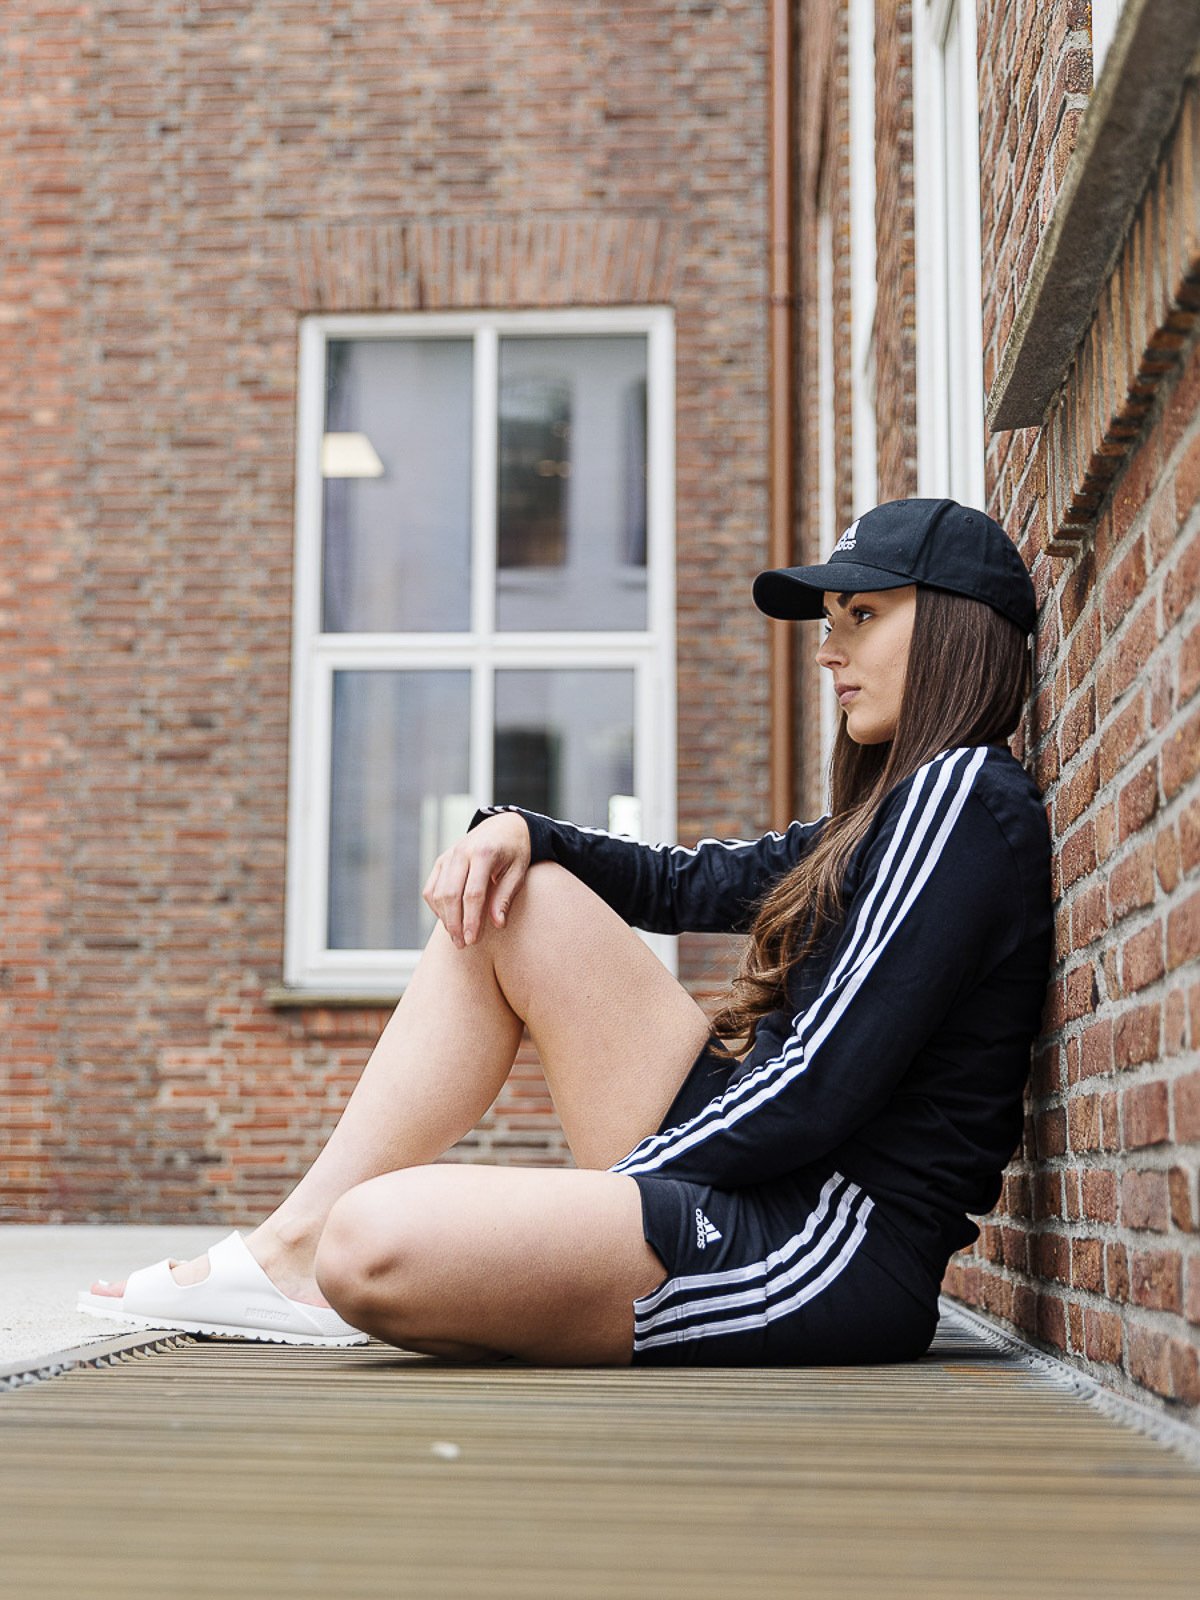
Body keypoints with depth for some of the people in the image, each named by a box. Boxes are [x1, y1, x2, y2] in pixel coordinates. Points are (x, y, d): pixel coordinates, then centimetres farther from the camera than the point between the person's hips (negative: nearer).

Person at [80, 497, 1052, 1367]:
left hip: (832, 1242, -10)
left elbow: (822, 1089, -17)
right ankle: (295, 1242, 6)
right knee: (519, 893, 10)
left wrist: (597, 1203, -10)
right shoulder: (900, 810, 22)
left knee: (376, 1244, -30)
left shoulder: (964, 794, -10)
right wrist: (518, 831, 3)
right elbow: (683, 882, 23)